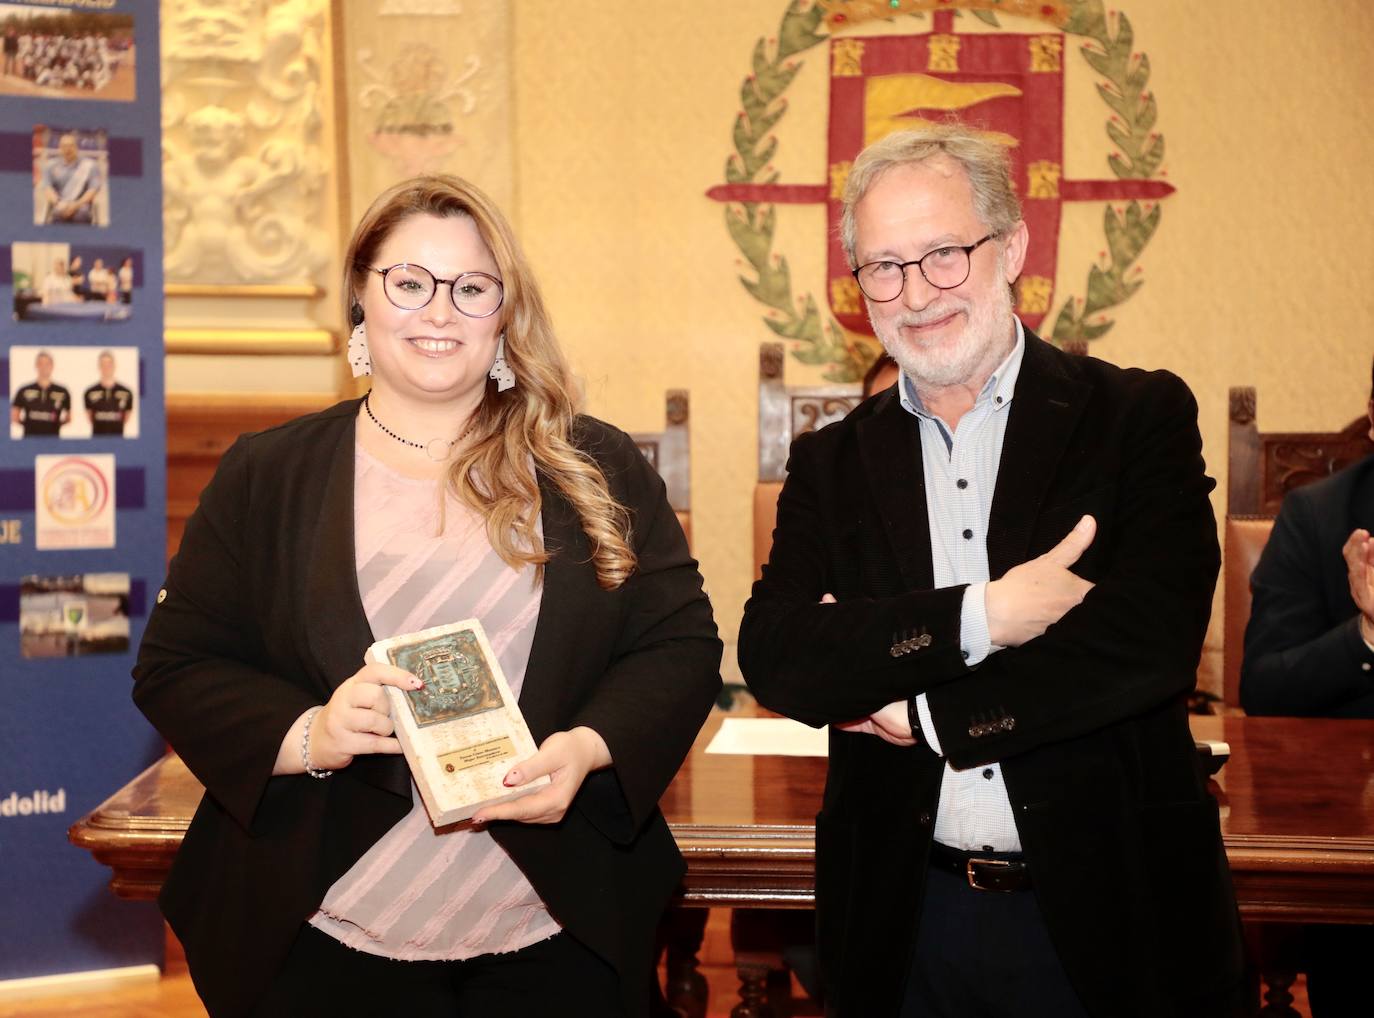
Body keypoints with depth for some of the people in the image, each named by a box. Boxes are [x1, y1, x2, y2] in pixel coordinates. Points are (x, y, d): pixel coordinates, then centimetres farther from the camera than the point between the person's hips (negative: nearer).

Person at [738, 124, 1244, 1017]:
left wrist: (921, 711, -11)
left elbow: (1155, 639, -16)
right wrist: (980, 614, -21)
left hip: (1111, 911, -2)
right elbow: (773, 659, -9)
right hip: (908, 919, 2)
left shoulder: (1142, 417, -3)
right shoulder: (831, 463, 5)